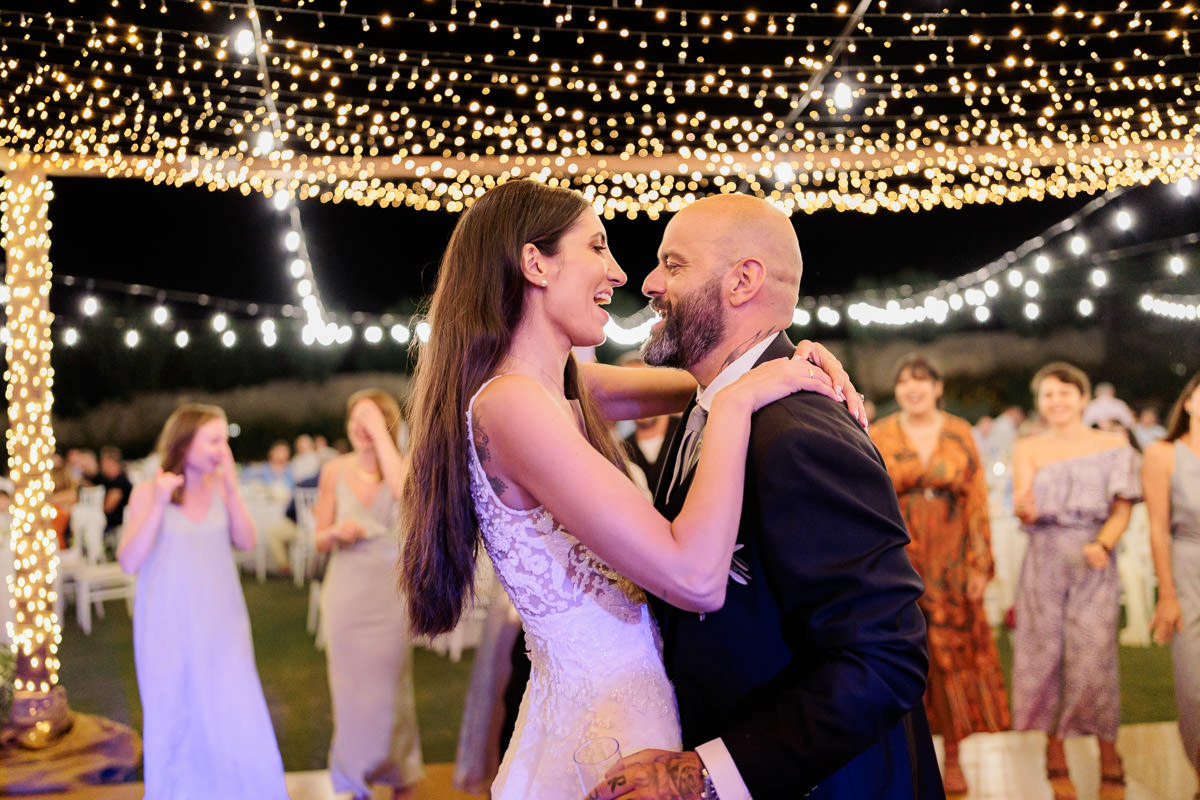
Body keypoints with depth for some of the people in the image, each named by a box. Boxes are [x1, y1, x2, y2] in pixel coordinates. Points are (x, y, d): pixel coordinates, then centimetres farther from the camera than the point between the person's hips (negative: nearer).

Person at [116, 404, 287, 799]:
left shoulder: (219, 486, 0)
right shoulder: (148, 492, -8)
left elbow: (246, 541, -7)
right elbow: (129, 562, -14)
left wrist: (232, 489, -15)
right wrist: (159, 505, -21)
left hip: (220, 621, 2)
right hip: (169, 624, -2)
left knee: (237, 712, -1)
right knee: (175, 717, 9)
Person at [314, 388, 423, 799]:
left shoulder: (404, 464, -5)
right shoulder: (335, 471, 0)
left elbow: (403, 489, -31)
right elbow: (320, 540, 7)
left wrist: (379, 430, -24)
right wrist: (337, 532, -16)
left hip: (390, 592, -2)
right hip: (346, 592, 2)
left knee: (389, 684, 5)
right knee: (350, 684, 6)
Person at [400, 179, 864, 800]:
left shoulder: (564, 388, 5)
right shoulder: (510, 402, -23)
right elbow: (696, 578, -28)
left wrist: (793, 359, -4)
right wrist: (736, 401, -19)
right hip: (608, 726, -9)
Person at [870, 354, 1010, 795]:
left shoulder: (960, 434, 4)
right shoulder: (879, 437, 4)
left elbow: (977, 499, 3)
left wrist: (979, 564, -3)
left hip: (950, 559, 1)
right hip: (897, 561, 0)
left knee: (954, 651, 4)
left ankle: (953, 756, 17)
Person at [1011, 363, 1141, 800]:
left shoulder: (1114, 445, 7)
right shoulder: (1028, 448, 7)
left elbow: (1123, 508, 2)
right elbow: (1025, 513, -3)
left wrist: (1103, 545, -17)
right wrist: (1024, 507, -27)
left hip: (1094, 561, -1)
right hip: (1044, 557, 1)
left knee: (1094, 656, -7)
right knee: (1045, 653, 2)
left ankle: (1109, 762, 8)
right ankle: (1055, 754, 17)